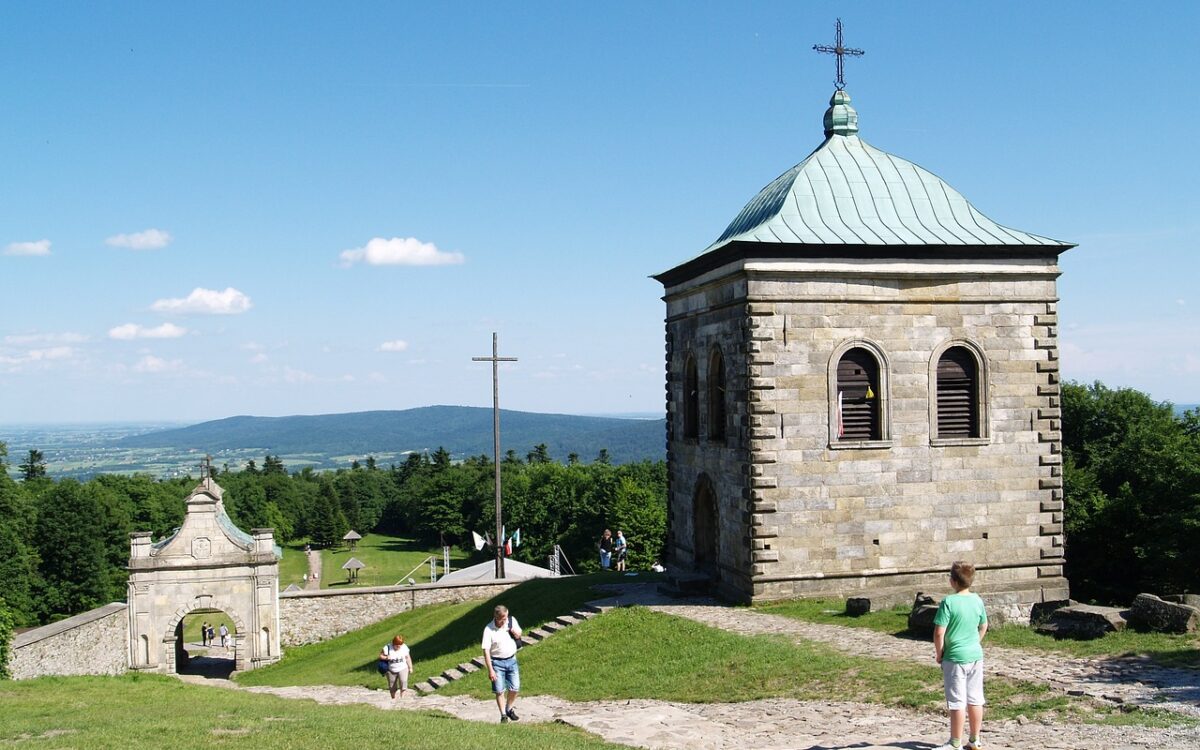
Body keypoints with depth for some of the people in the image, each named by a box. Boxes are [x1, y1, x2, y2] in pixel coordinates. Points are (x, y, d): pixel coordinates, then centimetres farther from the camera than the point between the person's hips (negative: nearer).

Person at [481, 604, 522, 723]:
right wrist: (490, 670, -20)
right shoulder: (489, 629, -18)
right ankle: (503, 715, 9)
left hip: (511, 660, 4)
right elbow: (486, 651, -17)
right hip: (497, 662, -4)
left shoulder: (511, 621, -5)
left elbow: (519, 636, 13)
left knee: (515, 688, 6)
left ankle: (509, 709, 29)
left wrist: (514, 631, -13)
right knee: (499, 691, -3)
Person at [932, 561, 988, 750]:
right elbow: (984, 627, 15)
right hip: (976, 656, 6)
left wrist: (939, 653, -5)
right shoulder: (977, 600, 2)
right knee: (975, 699, 12)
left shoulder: (949, 602, -17)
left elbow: (939, 632, -19)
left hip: (955, 658, -6)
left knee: (957, 702, 1)